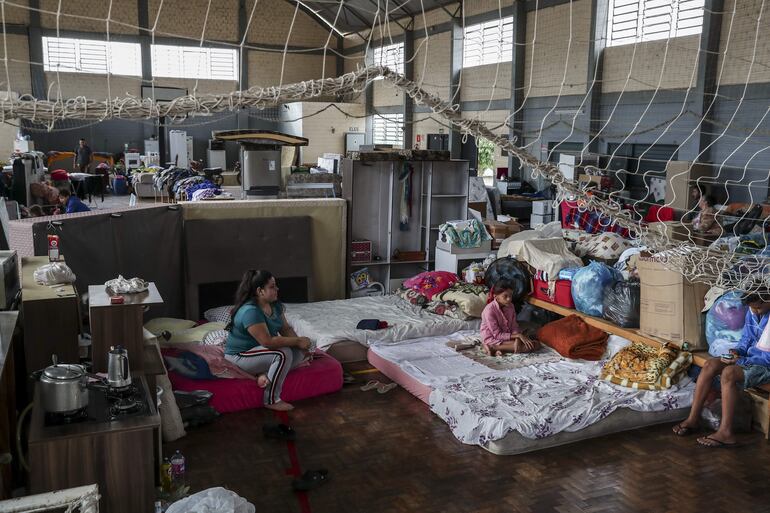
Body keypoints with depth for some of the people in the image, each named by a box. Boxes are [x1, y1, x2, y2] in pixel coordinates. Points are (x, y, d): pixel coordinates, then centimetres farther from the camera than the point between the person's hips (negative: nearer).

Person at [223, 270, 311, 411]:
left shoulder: (275, 305, -1)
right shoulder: (250, 311, -30)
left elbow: (286, 328, 3)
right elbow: (267, 341, -34)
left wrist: (299, 341, -15)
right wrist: (297, 341, -27)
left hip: (259, 348, 9)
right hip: (239, 356, -9)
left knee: (300, 351, -8)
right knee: (284, 353, -31)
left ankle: (267, 375, -14)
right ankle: (271, 401, -18)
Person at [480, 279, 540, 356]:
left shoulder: (511, 306, 0)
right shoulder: (489, 310, -21)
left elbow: (514, 327, -1)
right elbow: (497, 335, -20)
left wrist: (517, 339, -23)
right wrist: (518, 335, -23)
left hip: (507, 337, 8)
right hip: (493, 339, -8)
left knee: (536, 344, -8)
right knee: (527, 346, -23)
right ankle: (491, 347, -19)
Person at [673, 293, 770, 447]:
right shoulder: (752, 311, 4)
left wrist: (741, 361, -25)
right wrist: (738, 351, -5)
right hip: (749, 357, 8)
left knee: (728, 373, -33)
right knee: (710, 364, -15)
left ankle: (726, 432, -28)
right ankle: (693, 419, -14)